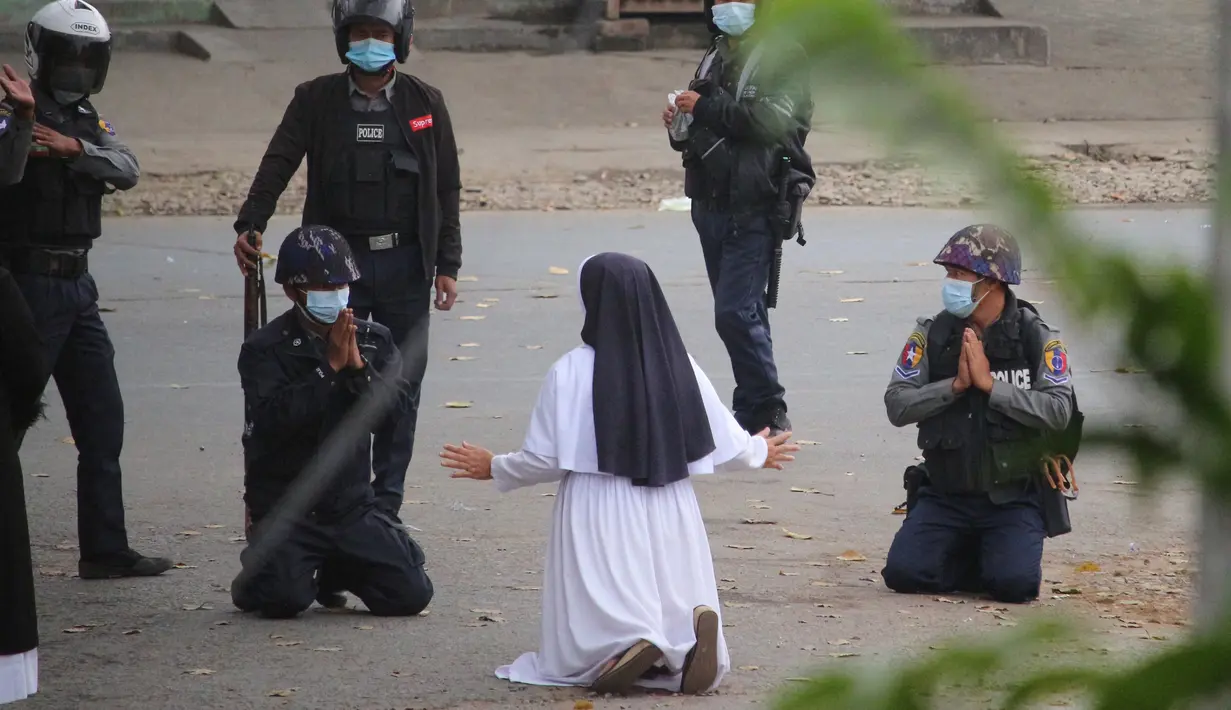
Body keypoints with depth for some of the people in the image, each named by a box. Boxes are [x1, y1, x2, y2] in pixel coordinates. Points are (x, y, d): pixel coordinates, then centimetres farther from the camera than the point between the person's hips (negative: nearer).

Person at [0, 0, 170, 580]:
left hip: (77, 286, 8)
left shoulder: (87, 119, 14)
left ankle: (105, 549, 14)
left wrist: (75, 148, -20)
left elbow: (127, 171, -4)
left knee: (102, 422, 9)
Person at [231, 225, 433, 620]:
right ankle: (257, 577, 12)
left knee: (411, 594, -8)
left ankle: (335, 572, 21)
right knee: (285, 599, -26)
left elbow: (393, 406, -5)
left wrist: (358, 367, -21)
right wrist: (331, 366, -20)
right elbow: (273, 419, -22)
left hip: (352, 503, 4)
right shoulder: (264, 350, -6)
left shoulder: (374, 341, 7)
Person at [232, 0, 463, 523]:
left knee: (401, 386, 0)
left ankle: (385, 506, 9)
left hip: (405, 265, 0)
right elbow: (278, 165, -7)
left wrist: (447, 266, 2)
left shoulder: (425, 104, 5)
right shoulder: (316, 100, 3)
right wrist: (249, 225, -23)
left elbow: (447, 190, 7)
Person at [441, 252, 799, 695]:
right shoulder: (680, 367, 1)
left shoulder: (571, 372, -10)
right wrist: (760, 454, 31)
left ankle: (624, 646, -29)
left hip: (599, 525, -3)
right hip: (670, 521, 3)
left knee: (582, 650, 5)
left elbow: (545, 459, -6)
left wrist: (493, 470, 14)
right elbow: (727, 447, 7)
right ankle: (692, 631, -22)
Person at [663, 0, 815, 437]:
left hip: (755, 208, -8)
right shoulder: (715, 58, 18)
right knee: (741, 314, 12)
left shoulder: (782, 56, -7)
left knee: (735, 314, -14)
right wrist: (679, 125, 4)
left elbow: (774, 121, -22)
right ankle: (752, 414, 19)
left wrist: (707, 108, -19)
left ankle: (767, 414, -6)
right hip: (710, 205, 8)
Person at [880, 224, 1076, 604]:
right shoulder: (932, 335, 0)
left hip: (1013, 498, -2)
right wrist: (955, 385, -18)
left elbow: (1058, 412, -16)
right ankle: (974, 558, 14)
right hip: (945, 496, 3)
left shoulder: (1037, 338, -6)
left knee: (1015, 583, -23)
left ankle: (1001, 556, 14)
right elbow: (897, 405, -6)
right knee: (903, 573, -16)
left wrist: (990, 384, -20)